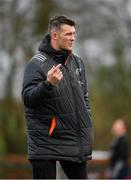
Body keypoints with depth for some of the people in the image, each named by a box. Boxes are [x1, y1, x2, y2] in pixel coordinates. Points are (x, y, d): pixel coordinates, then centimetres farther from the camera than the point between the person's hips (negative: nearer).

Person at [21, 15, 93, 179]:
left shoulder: (77, 62, 12)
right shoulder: (37, 63, -10)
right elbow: (28, 99, -17)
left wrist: (87, 124, 14)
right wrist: (48, 84, -33)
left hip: (76, 141, 6)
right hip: (46, 142, -6)